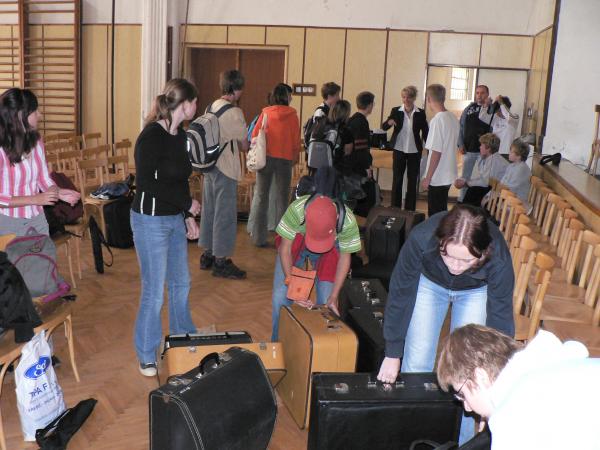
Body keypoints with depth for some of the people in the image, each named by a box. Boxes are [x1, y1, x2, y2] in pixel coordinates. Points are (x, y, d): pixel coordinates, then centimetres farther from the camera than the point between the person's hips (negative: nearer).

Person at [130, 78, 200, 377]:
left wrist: (188, 217, 12)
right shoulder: (152, 136, -18)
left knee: (181, 283, 18)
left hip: (175, 219, 8)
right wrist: (188, 203, -15)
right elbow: (146, 183, -21)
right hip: (151, 220, -8)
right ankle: (147, 357, 17)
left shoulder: (179, 134, 8)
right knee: (154, 292, 0)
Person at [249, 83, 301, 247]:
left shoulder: (266, 113, 0)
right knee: (283, 197, 9)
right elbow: (296, 140, 1)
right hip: (285, 159, -1)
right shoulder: (292, 115, -2)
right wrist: (294, 157, 16)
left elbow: (254, 135, 3)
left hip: (266, 157, 1)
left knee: (261, 196, 8)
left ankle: (259, 237, 8)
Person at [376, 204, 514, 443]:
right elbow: (400, 295, -26)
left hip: (477, 291, 0)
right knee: (416, 364, 1)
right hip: (430, 282, 1)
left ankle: (461, 442, 16)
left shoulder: (498, 260, -40)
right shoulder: (421, 238, -41)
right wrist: (392, 354, -18)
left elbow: (500, 320, -27)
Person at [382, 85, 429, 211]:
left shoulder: (420, 113, -1)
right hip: (399, 150, 0)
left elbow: (425, 132, 4)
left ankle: (410, 210, 15)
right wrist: (389, 122, -28)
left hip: (415, 151, 0)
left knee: (412, 180, 6)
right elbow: (384, 127, -6)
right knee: (397, 179, 4)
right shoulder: (396, 111, -2)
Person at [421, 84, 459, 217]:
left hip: (437, 177, -8)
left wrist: (428, 177, -13)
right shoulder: (453, 118, 6)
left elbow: (436, 152, -20)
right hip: (448, 175, 8)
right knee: (442, 213, 18)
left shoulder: (437, 120, -18)